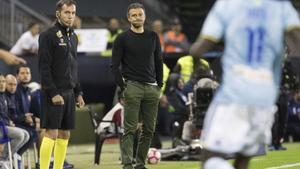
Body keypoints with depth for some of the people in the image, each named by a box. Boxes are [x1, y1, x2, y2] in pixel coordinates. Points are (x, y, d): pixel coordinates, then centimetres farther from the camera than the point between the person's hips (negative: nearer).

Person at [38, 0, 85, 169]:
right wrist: (53, 93, -19)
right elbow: (44, 67, -13)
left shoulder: (73, 37, 16)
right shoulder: (48, 35, -8)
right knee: (52, 133, -10)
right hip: (54, 93, -8)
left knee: (65, 135, 7)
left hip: (69, 93, 8)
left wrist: (78, 92, 14)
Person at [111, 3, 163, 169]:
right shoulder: (122, 39, 0)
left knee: (149, 130, 4)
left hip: (151, 88, 4)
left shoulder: (153, 37, 13)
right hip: (132, 87, -4)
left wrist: (159, 86, 11)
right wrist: (123, 87, -7)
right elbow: (115, 65, -1)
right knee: (130, 129, -9)